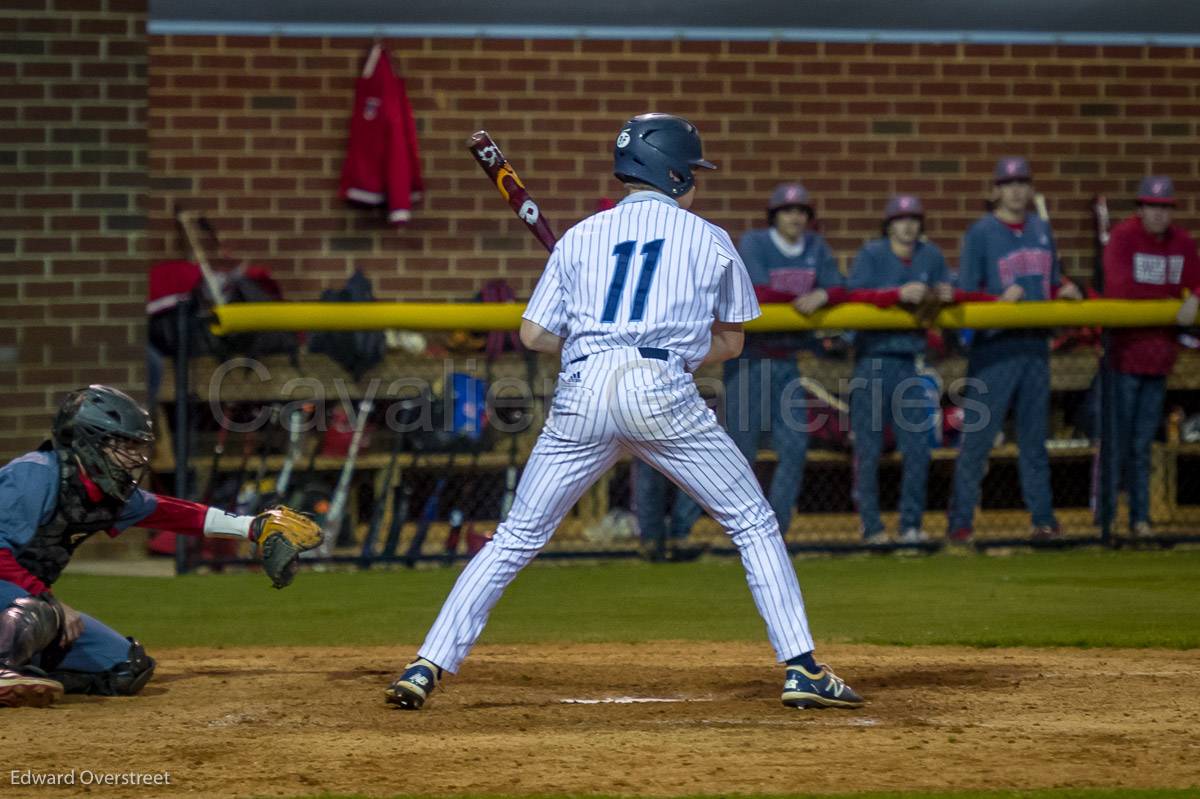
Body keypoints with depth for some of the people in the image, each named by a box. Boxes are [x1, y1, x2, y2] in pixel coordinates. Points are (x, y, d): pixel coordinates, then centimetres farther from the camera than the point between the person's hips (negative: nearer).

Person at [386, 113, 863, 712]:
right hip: (663, 392, -2)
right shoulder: (709, 240, 14)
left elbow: (534, 335, 15)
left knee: (516, 539, 11)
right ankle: (802, 669, 2)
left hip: (581, 392, 3)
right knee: (754, 525, 10)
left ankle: (427, 666, 3)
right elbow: (730, 342, 20)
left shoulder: (580, 237, 19)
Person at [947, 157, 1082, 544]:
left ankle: (1043, 519, 16)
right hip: (994, 347, -5)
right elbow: (964, 294, -6)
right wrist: (1000, 301, -22)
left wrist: (1063, 291, -2)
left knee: (1034, 438, 11)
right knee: (977, 437, -6)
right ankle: (961, 522, -3)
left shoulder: (1042, 230, 13)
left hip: (1035, 345, 5)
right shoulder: (980, 233, -4)